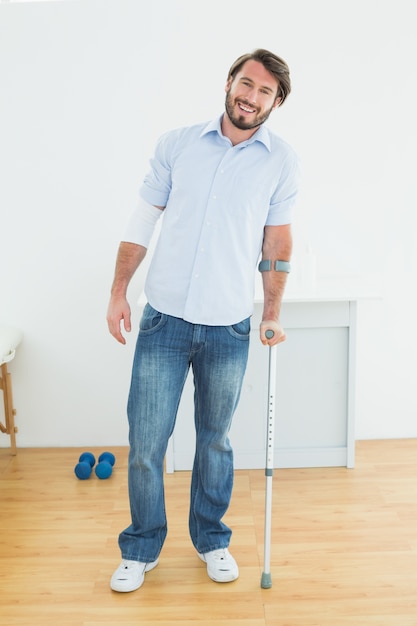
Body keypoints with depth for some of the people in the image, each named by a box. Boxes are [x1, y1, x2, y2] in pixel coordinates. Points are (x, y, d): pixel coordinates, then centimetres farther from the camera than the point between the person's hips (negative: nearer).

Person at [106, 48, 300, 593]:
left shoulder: (281, 161, 2)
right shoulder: (177, 143, 3)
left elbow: (278, 240, 7)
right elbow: (142, 221, 6)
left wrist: (273, 313, 6)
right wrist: (118, 292, 2)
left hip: (229, 328, 0)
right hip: (164, 320, 0)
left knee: (215, 440, 15)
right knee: (145, 442, 5)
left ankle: (211, 538, 36)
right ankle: (141, 548, 27)